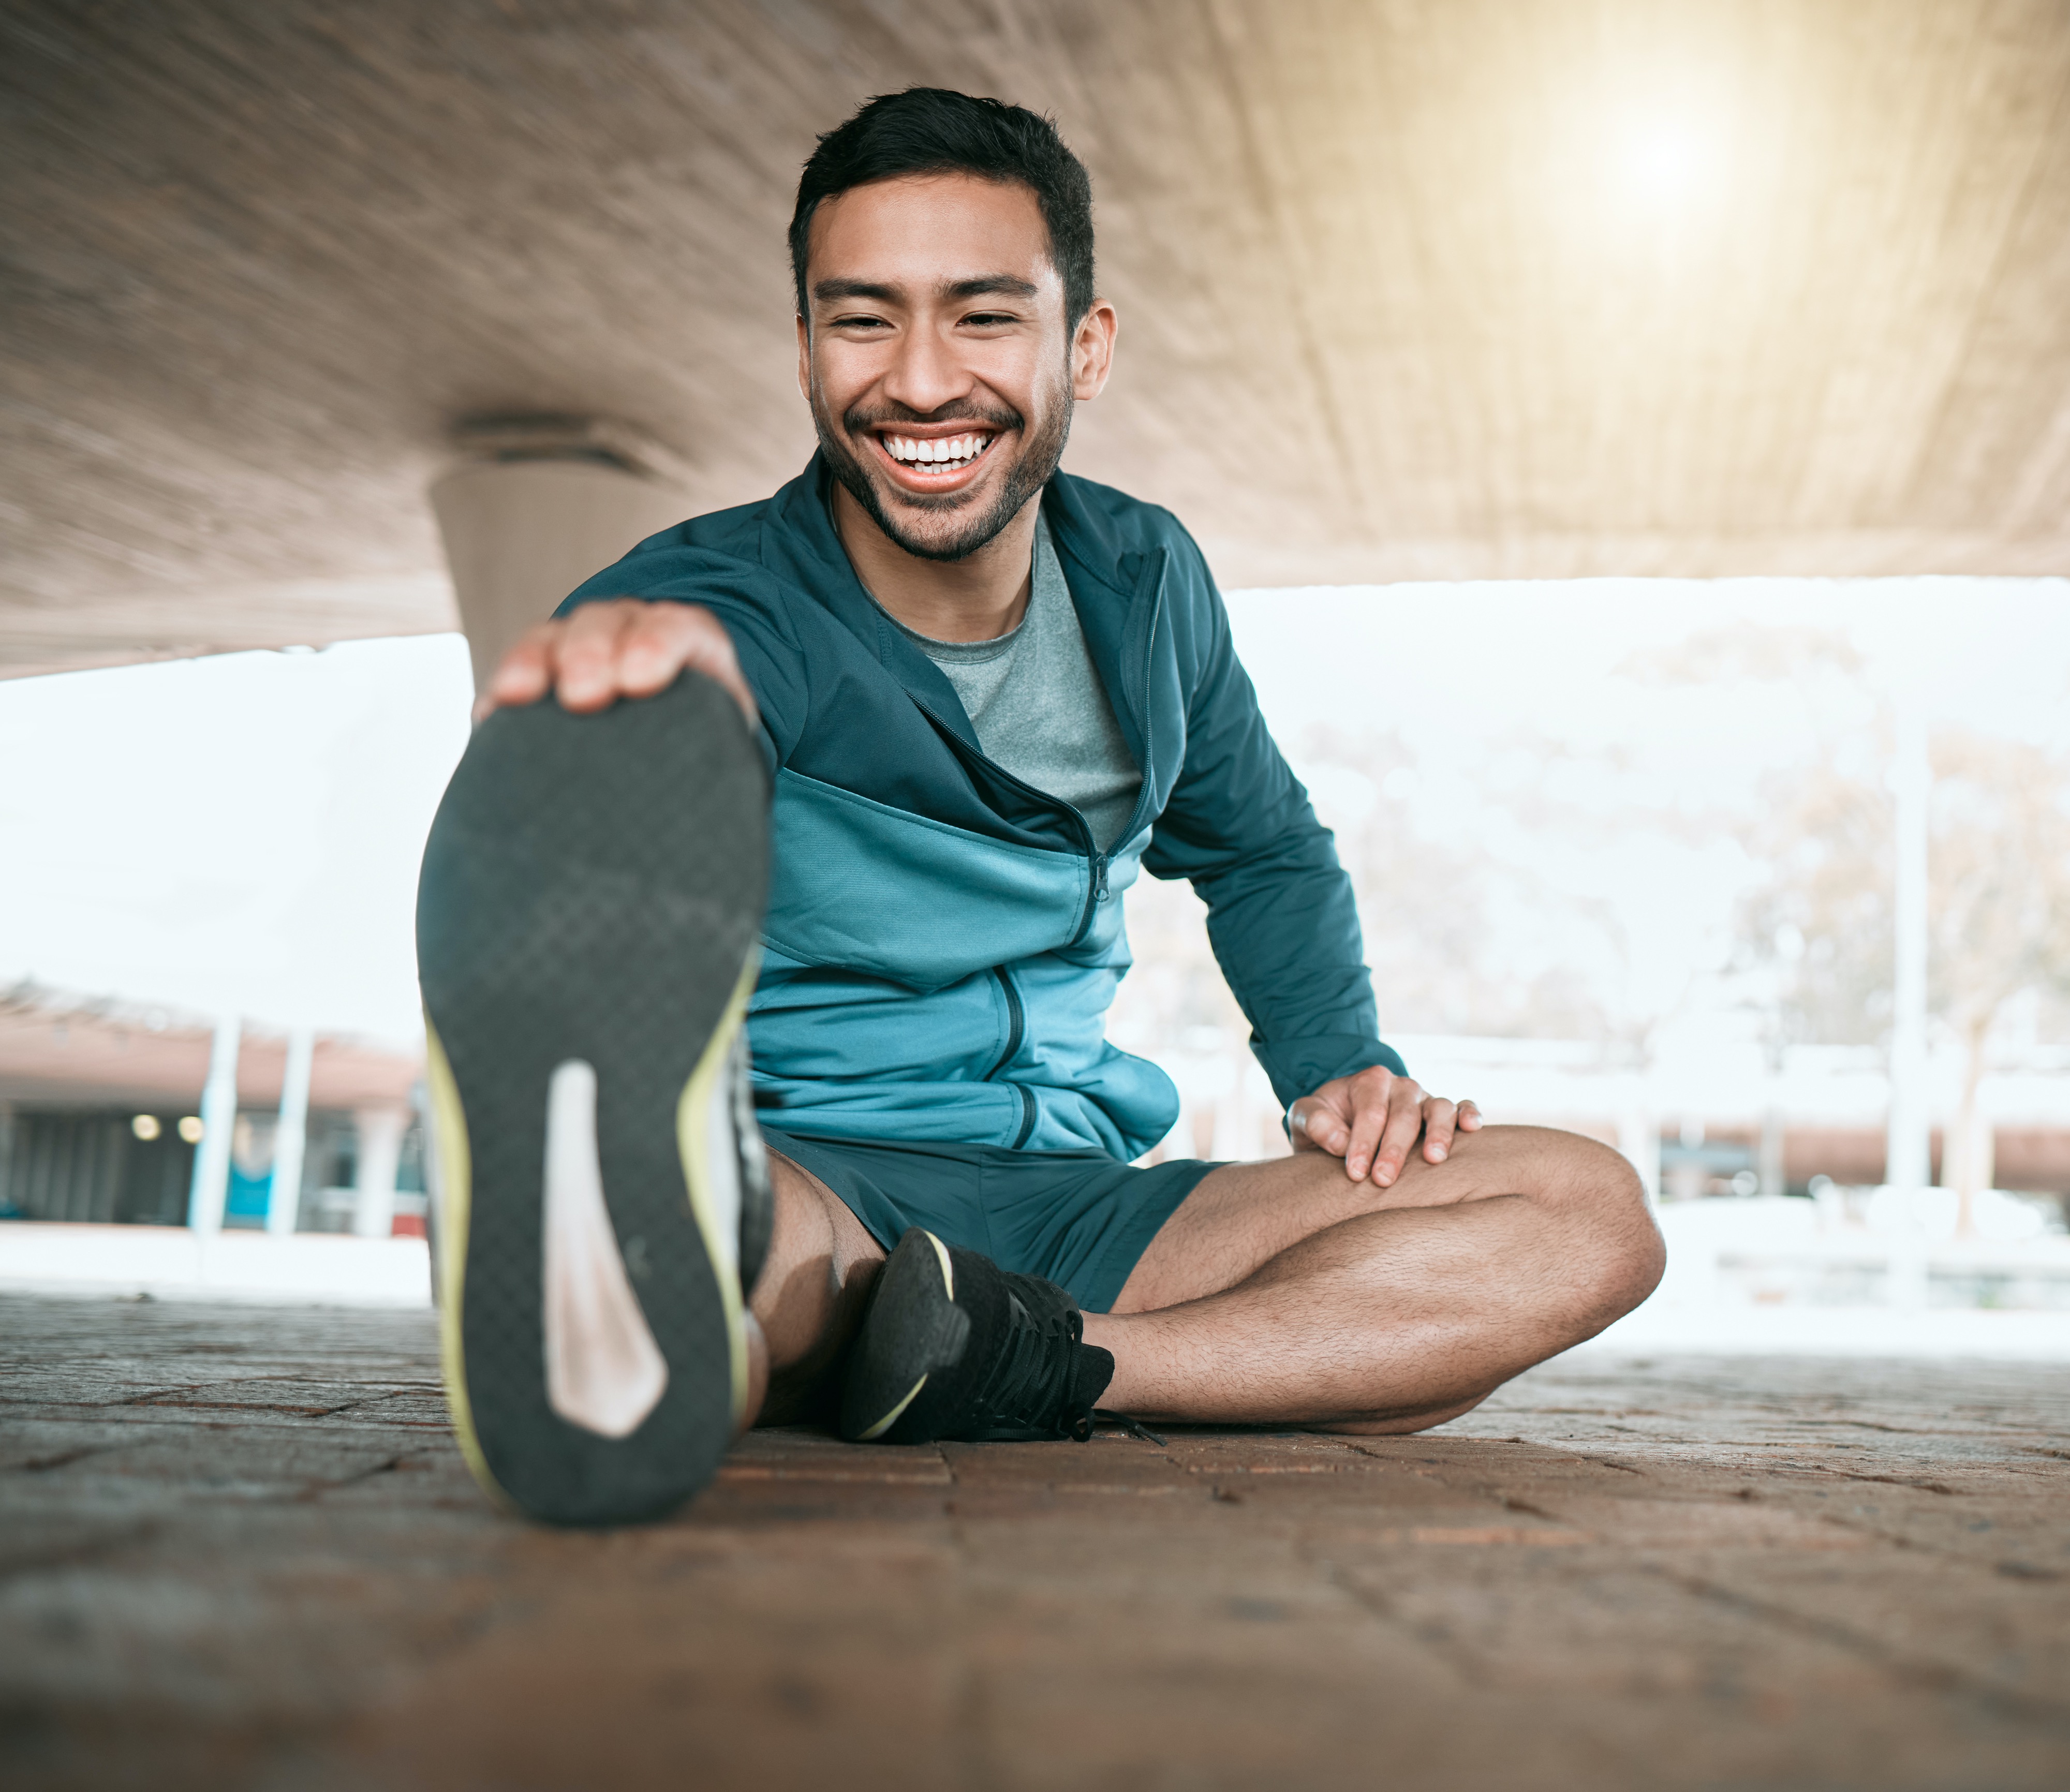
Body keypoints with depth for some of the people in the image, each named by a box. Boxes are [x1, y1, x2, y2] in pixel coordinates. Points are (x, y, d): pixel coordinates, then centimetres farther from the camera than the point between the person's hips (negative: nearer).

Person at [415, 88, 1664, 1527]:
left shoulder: (1146, 583, 7)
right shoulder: (728, 605, -11)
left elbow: (1264, 852, 24)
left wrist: (1344, 1067, 5)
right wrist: (641, 663, -62)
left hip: (1072, 1214, 6)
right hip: (808, 1190, -5)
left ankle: (1038, 1371, -29)